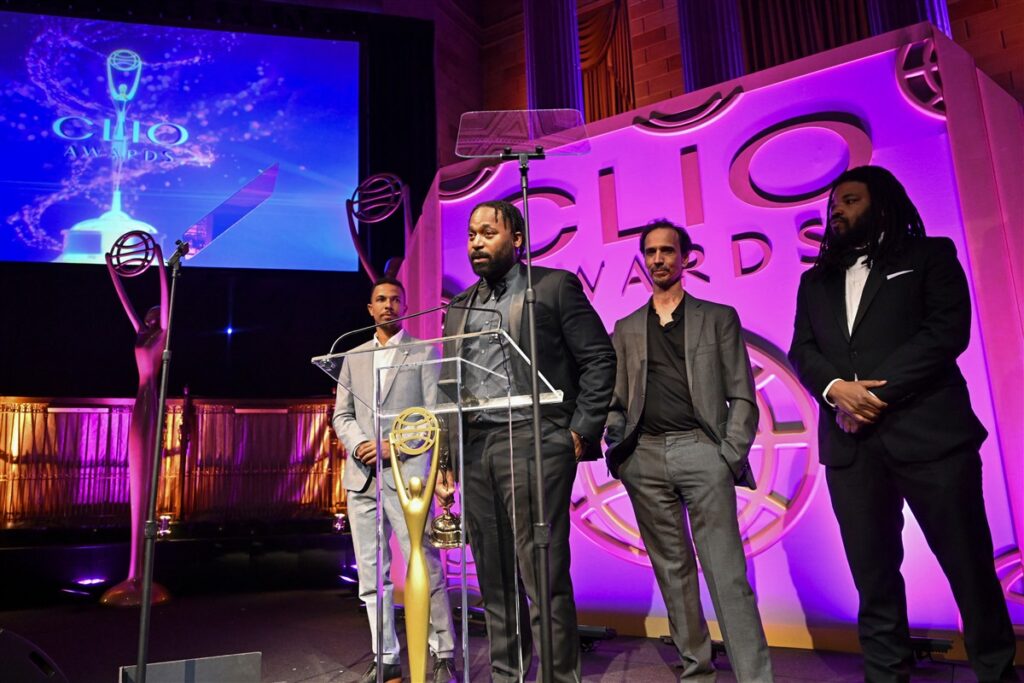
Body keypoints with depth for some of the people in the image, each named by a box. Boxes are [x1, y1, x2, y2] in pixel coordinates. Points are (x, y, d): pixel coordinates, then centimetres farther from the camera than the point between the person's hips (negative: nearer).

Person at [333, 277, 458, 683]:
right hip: (362, 477, 5)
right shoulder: (353, 357, 18)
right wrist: (358, 444, -7)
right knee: (371, 575, 6)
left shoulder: (424, 352, 6)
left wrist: (394, 446, -13)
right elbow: (342, 414, 13)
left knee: (425, 569, -7)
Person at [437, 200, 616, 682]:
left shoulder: (554, 286, 2)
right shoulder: (459, 307, 18)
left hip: (533, 443, -5)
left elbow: (599, 359, -1)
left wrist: (582, 431, -7)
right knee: (495, 579, 11)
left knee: (543, 575, -4)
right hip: (474, 449, 6)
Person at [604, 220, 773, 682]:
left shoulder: (718, 318, 10)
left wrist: (731, 455, -6)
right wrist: (616, 449, -1)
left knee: (727, 574, -6)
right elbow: (616, 402, 16)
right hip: (644, 458, 3)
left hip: (701, 450, -3)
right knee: (672, 571, 9)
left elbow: (742, 397, 5)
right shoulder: (626, 329, 17)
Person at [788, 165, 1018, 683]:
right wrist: (835, 388, -11)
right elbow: (801, 350, 10)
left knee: (968, 563, 3)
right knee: (872, 573, 7)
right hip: (850, 441, 3)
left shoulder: (929, 256, 9)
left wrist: (878, 393, -14)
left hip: (928, 431, -3)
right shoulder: (815, 281, 20)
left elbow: (948, 331, -6)